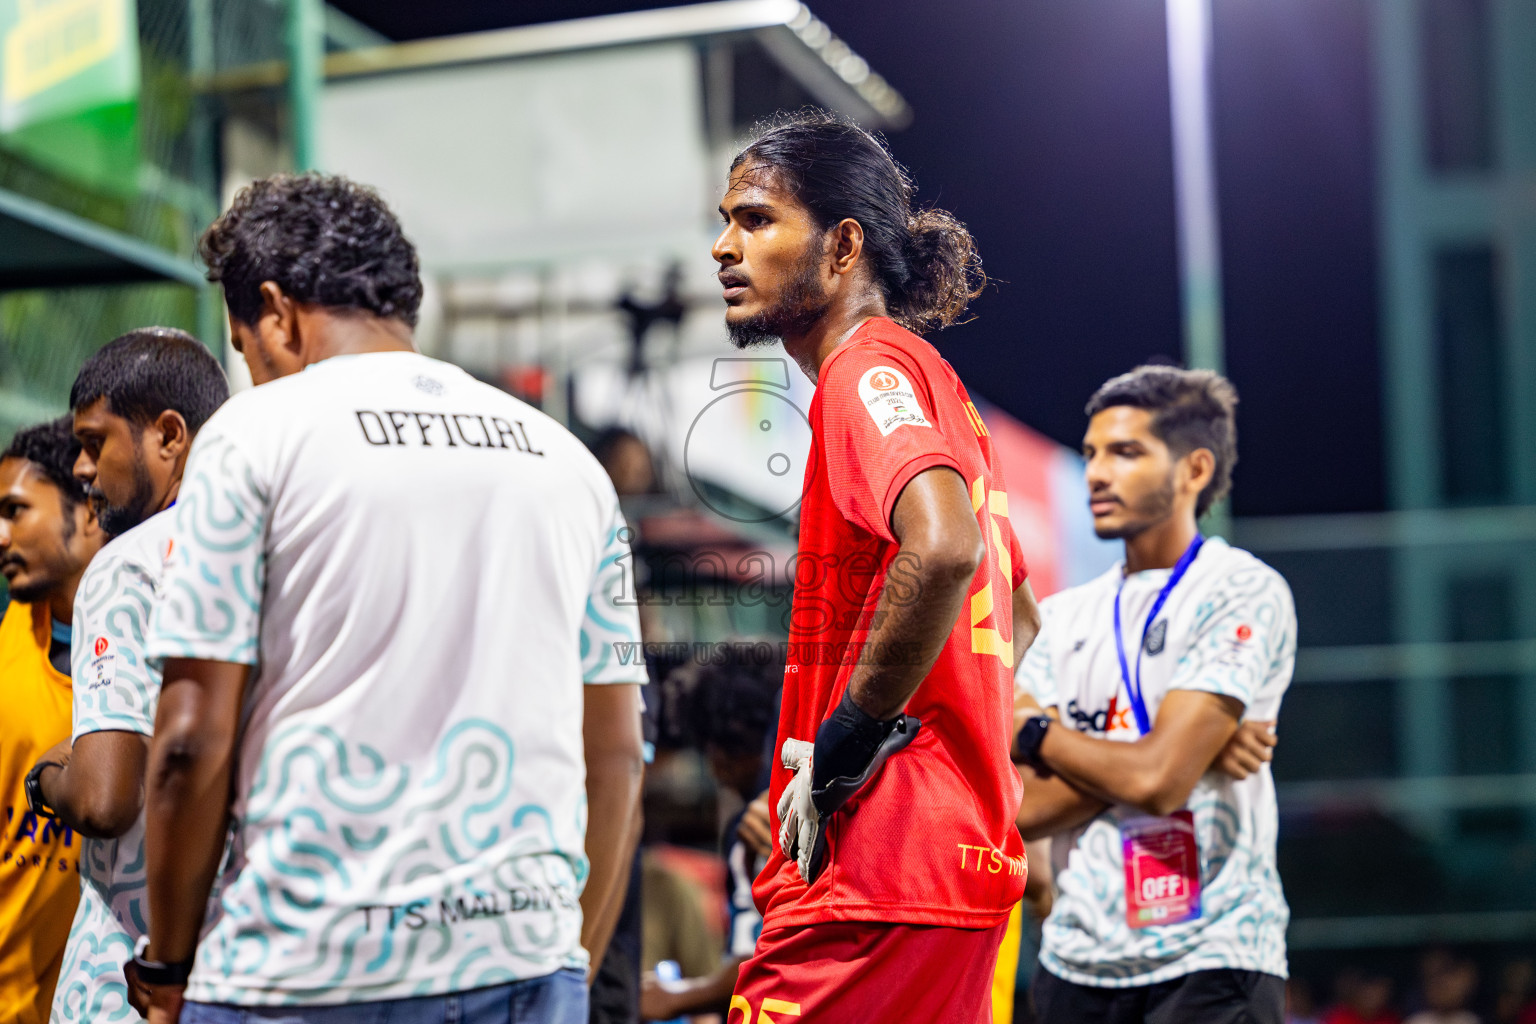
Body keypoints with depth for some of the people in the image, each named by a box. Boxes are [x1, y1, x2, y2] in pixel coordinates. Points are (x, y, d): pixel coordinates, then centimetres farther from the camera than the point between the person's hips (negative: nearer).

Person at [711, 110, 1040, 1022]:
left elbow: (943, 545, -30)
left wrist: (844, 741, -20)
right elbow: (1020, 616, 31)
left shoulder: (871, 369, -9)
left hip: (877, 874, -10)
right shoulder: (931, 383, 21)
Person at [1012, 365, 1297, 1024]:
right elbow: (1025, 812, 1)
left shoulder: (1244, 592, -5)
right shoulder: (1060, 618, 13)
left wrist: (1036, 735, 1)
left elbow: (1158, 780, -15)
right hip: (1076, 962, 5)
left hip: (1208, 964, -5)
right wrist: (1189, 749, -10)